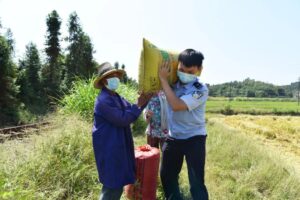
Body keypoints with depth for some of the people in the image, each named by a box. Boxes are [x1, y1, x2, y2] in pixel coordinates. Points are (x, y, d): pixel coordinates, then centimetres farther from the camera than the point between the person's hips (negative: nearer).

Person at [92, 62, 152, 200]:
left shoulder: (116, 97, 11)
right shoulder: (103, 100, -21)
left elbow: (130, 110, 8)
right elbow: (123, 119, -24)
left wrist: (144, 100, -6)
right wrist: (139, 105, -19)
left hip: (118, 146, 10)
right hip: (109, 148, -10)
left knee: (118, 181, 20)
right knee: (113, 183, 1)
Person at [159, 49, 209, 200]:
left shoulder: (201, 90, -18)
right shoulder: (173, 83, -2)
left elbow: (176, 105, -29)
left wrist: (163, 79, -24)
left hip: (194, 139, -5)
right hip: (173, 138, 6)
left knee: (196, 183, 2)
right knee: (166, 176, 20)